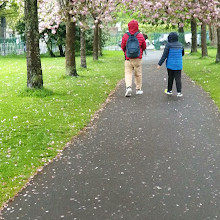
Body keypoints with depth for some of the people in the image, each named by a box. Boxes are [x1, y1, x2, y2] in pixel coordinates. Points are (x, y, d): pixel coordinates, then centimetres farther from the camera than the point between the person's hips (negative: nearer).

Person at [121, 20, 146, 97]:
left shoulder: (125, 36, -6)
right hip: (138, 59, 1)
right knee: (138, 74, 12)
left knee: (128, 73, 1)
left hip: (128, 59, -1)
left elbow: (122, 47, 5)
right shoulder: (140, 36, -3)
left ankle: (128, 87, -20)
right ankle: (138, 89, 19)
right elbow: (144, 47, 8)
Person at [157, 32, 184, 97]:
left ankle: (169, 90, 24)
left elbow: (164, 55, -13)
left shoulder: (168, 45, -12)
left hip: (170, 65, -2)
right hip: (178, 65, 2)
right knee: (178, 78, 2)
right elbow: (182, 54, 17)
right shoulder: (180, 45, 2)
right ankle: (179, 92, -6)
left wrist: (159, 64, -9)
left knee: (170, 78, 12)